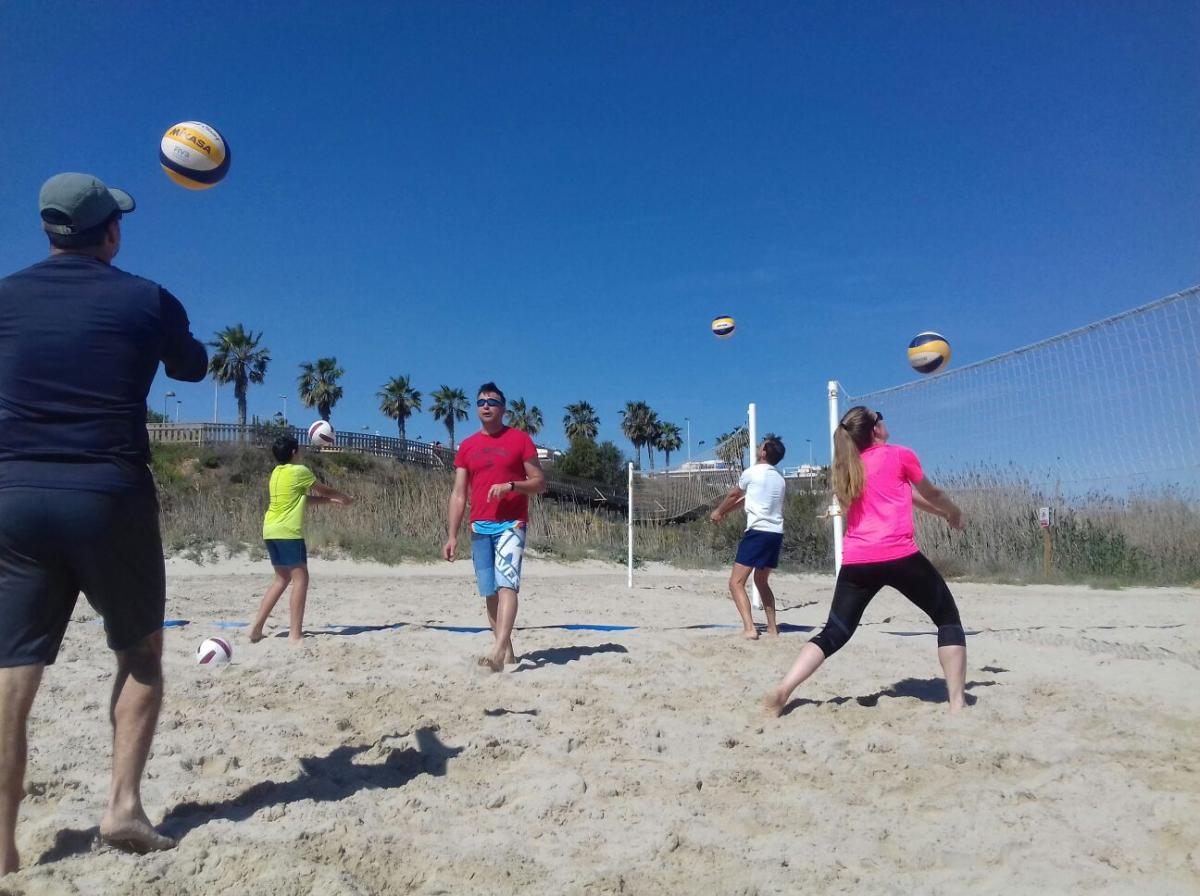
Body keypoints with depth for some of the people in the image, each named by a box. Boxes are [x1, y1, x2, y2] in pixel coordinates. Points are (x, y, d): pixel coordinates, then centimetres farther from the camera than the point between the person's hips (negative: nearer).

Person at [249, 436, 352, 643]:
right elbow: (324, 490, 7)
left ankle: (257, 626, 15)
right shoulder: (299, 471, -6)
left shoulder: (276, 472, 16)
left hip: (270, 530, 8)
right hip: (288, 532, -8)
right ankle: (295, 633, -9)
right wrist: (344, 499, 24)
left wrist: (330, 501, 23)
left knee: (282, 578, 18)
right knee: (300, 578, -5)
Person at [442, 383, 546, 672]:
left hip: (511, 525, -4)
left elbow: (540, 483, 1)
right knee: (490, 592, 6)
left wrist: (510, 485, -17)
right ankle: (507, 652, 16)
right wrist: (451, 536, 3)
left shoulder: (519, 439, 2)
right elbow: (458, 494, 10)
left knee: (506, 585, -19)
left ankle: (498, 652, -27)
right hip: (480, 528, 5)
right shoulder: (467, 446, 12)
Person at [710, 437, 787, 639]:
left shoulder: (752, 473, -3)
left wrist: (718, 512, 32)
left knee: (736, 583, -7)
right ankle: (772, 627, 24)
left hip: (758, 532, -7)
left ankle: (749, 628, -20)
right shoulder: (779, 479, 16)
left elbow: (733, 496, 14)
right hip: (776, 534, 7)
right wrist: (725, 512, 39)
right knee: (762, 581, 24)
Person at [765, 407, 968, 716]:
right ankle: (957, 702, 8)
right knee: (948, 618, 15)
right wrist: (954, 512, 42)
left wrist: (941, 513, 45)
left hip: (855, 562, 5)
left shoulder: (849, 467, 22)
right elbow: (932, 494, 22)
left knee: (833, 635, 12)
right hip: (899, 556, -5)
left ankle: (782, 690, -3)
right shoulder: (900, 455, 5)